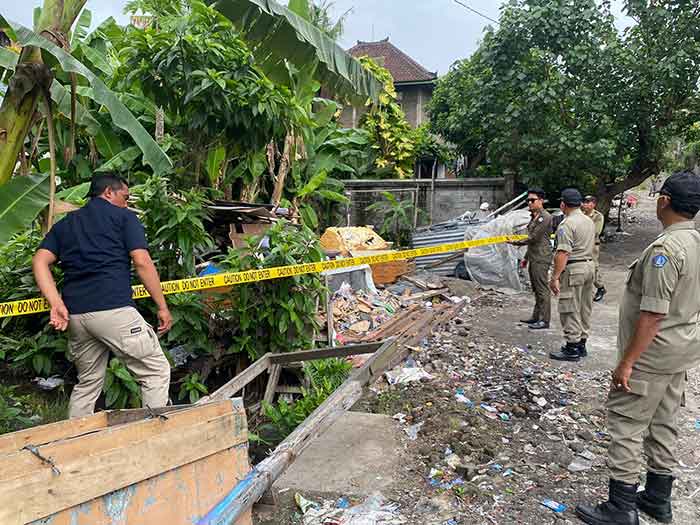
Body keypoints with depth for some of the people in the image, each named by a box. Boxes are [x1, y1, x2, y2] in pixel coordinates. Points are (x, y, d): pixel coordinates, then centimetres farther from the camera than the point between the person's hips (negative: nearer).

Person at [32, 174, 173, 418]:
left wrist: (57, 304, -1)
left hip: (74, 313, 7)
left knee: (87, 383, 21)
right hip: (114, 309, -6)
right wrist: (163, 307, 0)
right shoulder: (124, 216, 7)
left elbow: (40, 262, 8)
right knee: (156, 372, 2)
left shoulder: (64, 224, 23)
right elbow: (142, 262, -4)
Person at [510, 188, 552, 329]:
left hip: (541, 258, -10)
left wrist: (516, 243, -7)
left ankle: (544, 320, -2)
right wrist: (526, 257, 24)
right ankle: (536, 317, 22)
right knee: (536, 288, 14)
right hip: (534, 257, 10)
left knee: (542, 289, -6)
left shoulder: (545, 217, -13)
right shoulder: (534, 216, 18)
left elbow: (534, 237, -17)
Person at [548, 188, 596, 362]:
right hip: (589, 265, 9)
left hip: (573, 269, -9)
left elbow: (563, 253, -22)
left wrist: (555, 277, -21)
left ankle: (572, 348, 2)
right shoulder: (590, 222, 13)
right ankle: (581, 343, 24)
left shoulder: (567, 224, -16)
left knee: (570, 310, -2)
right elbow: (590, 245, 16)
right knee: (585, 309, 15)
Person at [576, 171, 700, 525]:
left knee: (626, 423, -1)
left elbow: (653, 313, -26)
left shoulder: (666, 248, -24)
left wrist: (627, 362, -20)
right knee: (663, 423, 18)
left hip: (652, 353, -9)